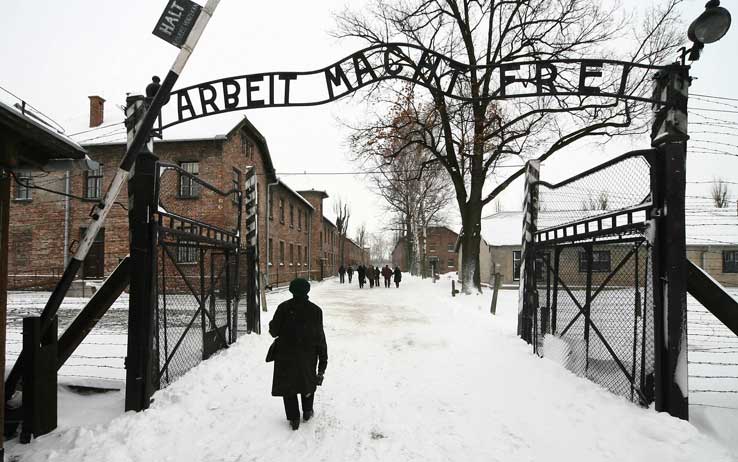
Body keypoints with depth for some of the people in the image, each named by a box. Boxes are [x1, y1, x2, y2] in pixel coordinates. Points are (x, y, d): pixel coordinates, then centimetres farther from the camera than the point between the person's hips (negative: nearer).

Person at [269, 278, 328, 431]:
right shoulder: (315, 310, -7)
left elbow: (274, 331, -8)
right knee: (308, 381, 24)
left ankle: (294, 418, 15)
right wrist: (323, 359, 2)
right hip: (308, 354, 2)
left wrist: (271, 325, 16)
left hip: (286, 355, -1)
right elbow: (320, 337, -5)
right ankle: (307, 411, 33)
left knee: (288, 385, 12)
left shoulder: (283, 307, -12)